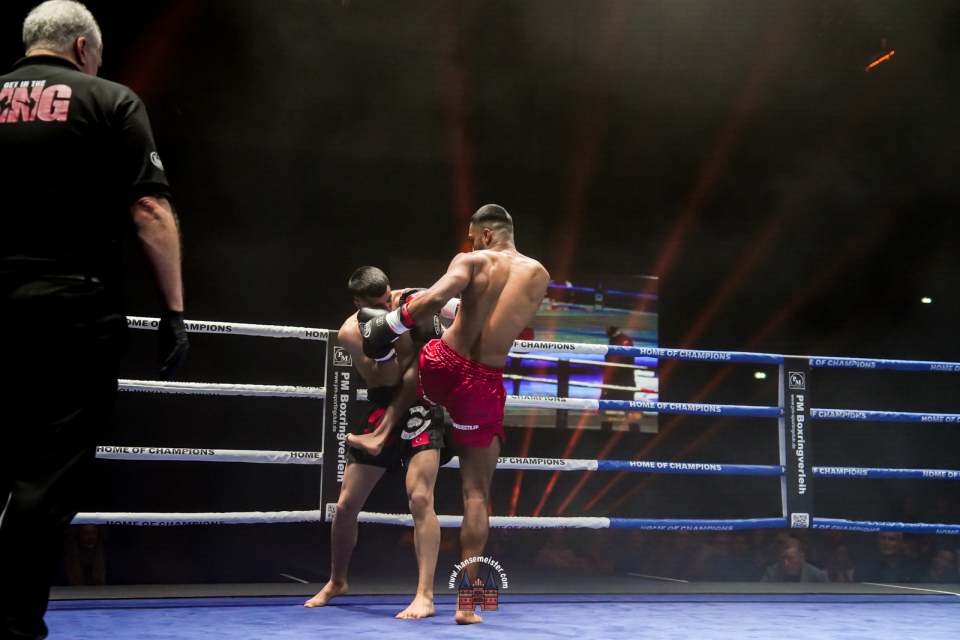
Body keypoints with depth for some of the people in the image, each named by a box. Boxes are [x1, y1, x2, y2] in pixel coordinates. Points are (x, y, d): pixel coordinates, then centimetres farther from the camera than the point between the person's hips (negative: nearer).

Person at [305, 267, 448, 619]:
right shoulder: (350, 332, -9)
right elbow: (386, 379, -15)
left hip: (419, 406, -2)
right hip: (379, 409, 2)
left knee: (420, 497, -21)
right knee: (346, 505, 7)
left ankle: (425, 596, -18)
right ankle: (336, 581, 32)